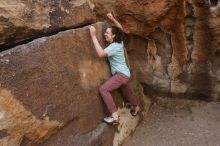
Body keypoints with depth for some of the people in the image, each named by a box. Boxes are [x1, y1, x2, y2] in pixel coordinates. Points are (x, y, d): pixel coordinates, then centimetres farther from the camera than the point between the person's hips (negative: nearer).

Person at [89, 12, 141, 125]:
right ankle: (137, 108, 55)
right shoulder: (119, 42, 5)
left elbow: (101, 53, -34)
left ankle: (115, 117, -27)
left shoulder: (114, 47, -20)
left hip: (121, 74, -10)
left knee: (103, 89, -25)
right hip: (124, 74, 10)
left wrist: (93, 36, -31)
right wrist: (113, 19, 12)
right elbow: (120, 29, 22)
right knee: (127, 93, 29)